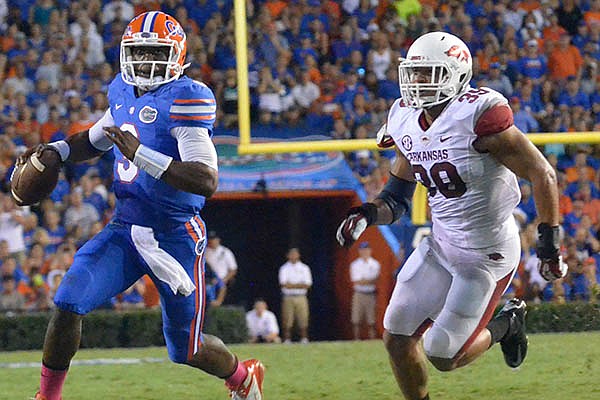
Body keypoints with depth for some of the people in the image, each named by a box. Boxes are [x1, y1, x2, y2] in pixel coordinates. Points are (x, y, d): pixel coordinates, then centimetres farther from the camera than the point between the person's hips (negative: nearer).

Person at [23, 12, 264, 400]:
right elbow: (96, 139, 27)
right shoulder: (123, 91, 5)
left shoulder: (186, 99, -18)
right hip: (124, 231, 5)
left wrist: (142, 155, -35)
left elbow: (207, 181, -28)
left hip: (175, 235, -5)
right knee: (69, 303, -15)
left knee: (185, 349, 7)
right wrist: (56, 151, 9)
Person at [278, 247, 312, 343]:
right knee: (287, 322, -5)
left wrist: (291, 285, -7)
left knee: (303, 321, -5)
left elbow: (307, 285, -1)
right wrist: (299, 285, -7)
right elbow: (284, 284, -7)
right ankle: (287, 340, -4)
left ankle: (304, 339, -2)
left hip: (301, 298, 1)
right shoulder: (284, 268, 8)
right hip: (288, 298, -1)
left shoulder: (304, 268, 11)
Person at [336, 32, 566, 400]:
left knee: (443, 356, -3)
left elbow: (542, 175, -19)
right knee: (397, 340, 4)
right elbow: (398, 197, 10)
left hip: (487, 254, -7)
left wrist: (550, 242, -17)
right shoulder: (408, 123, 0)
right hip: (442, 245, 7)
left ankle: (508, 324, 25)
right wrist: (368, 214, -12)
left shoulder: (479, 115, -23)